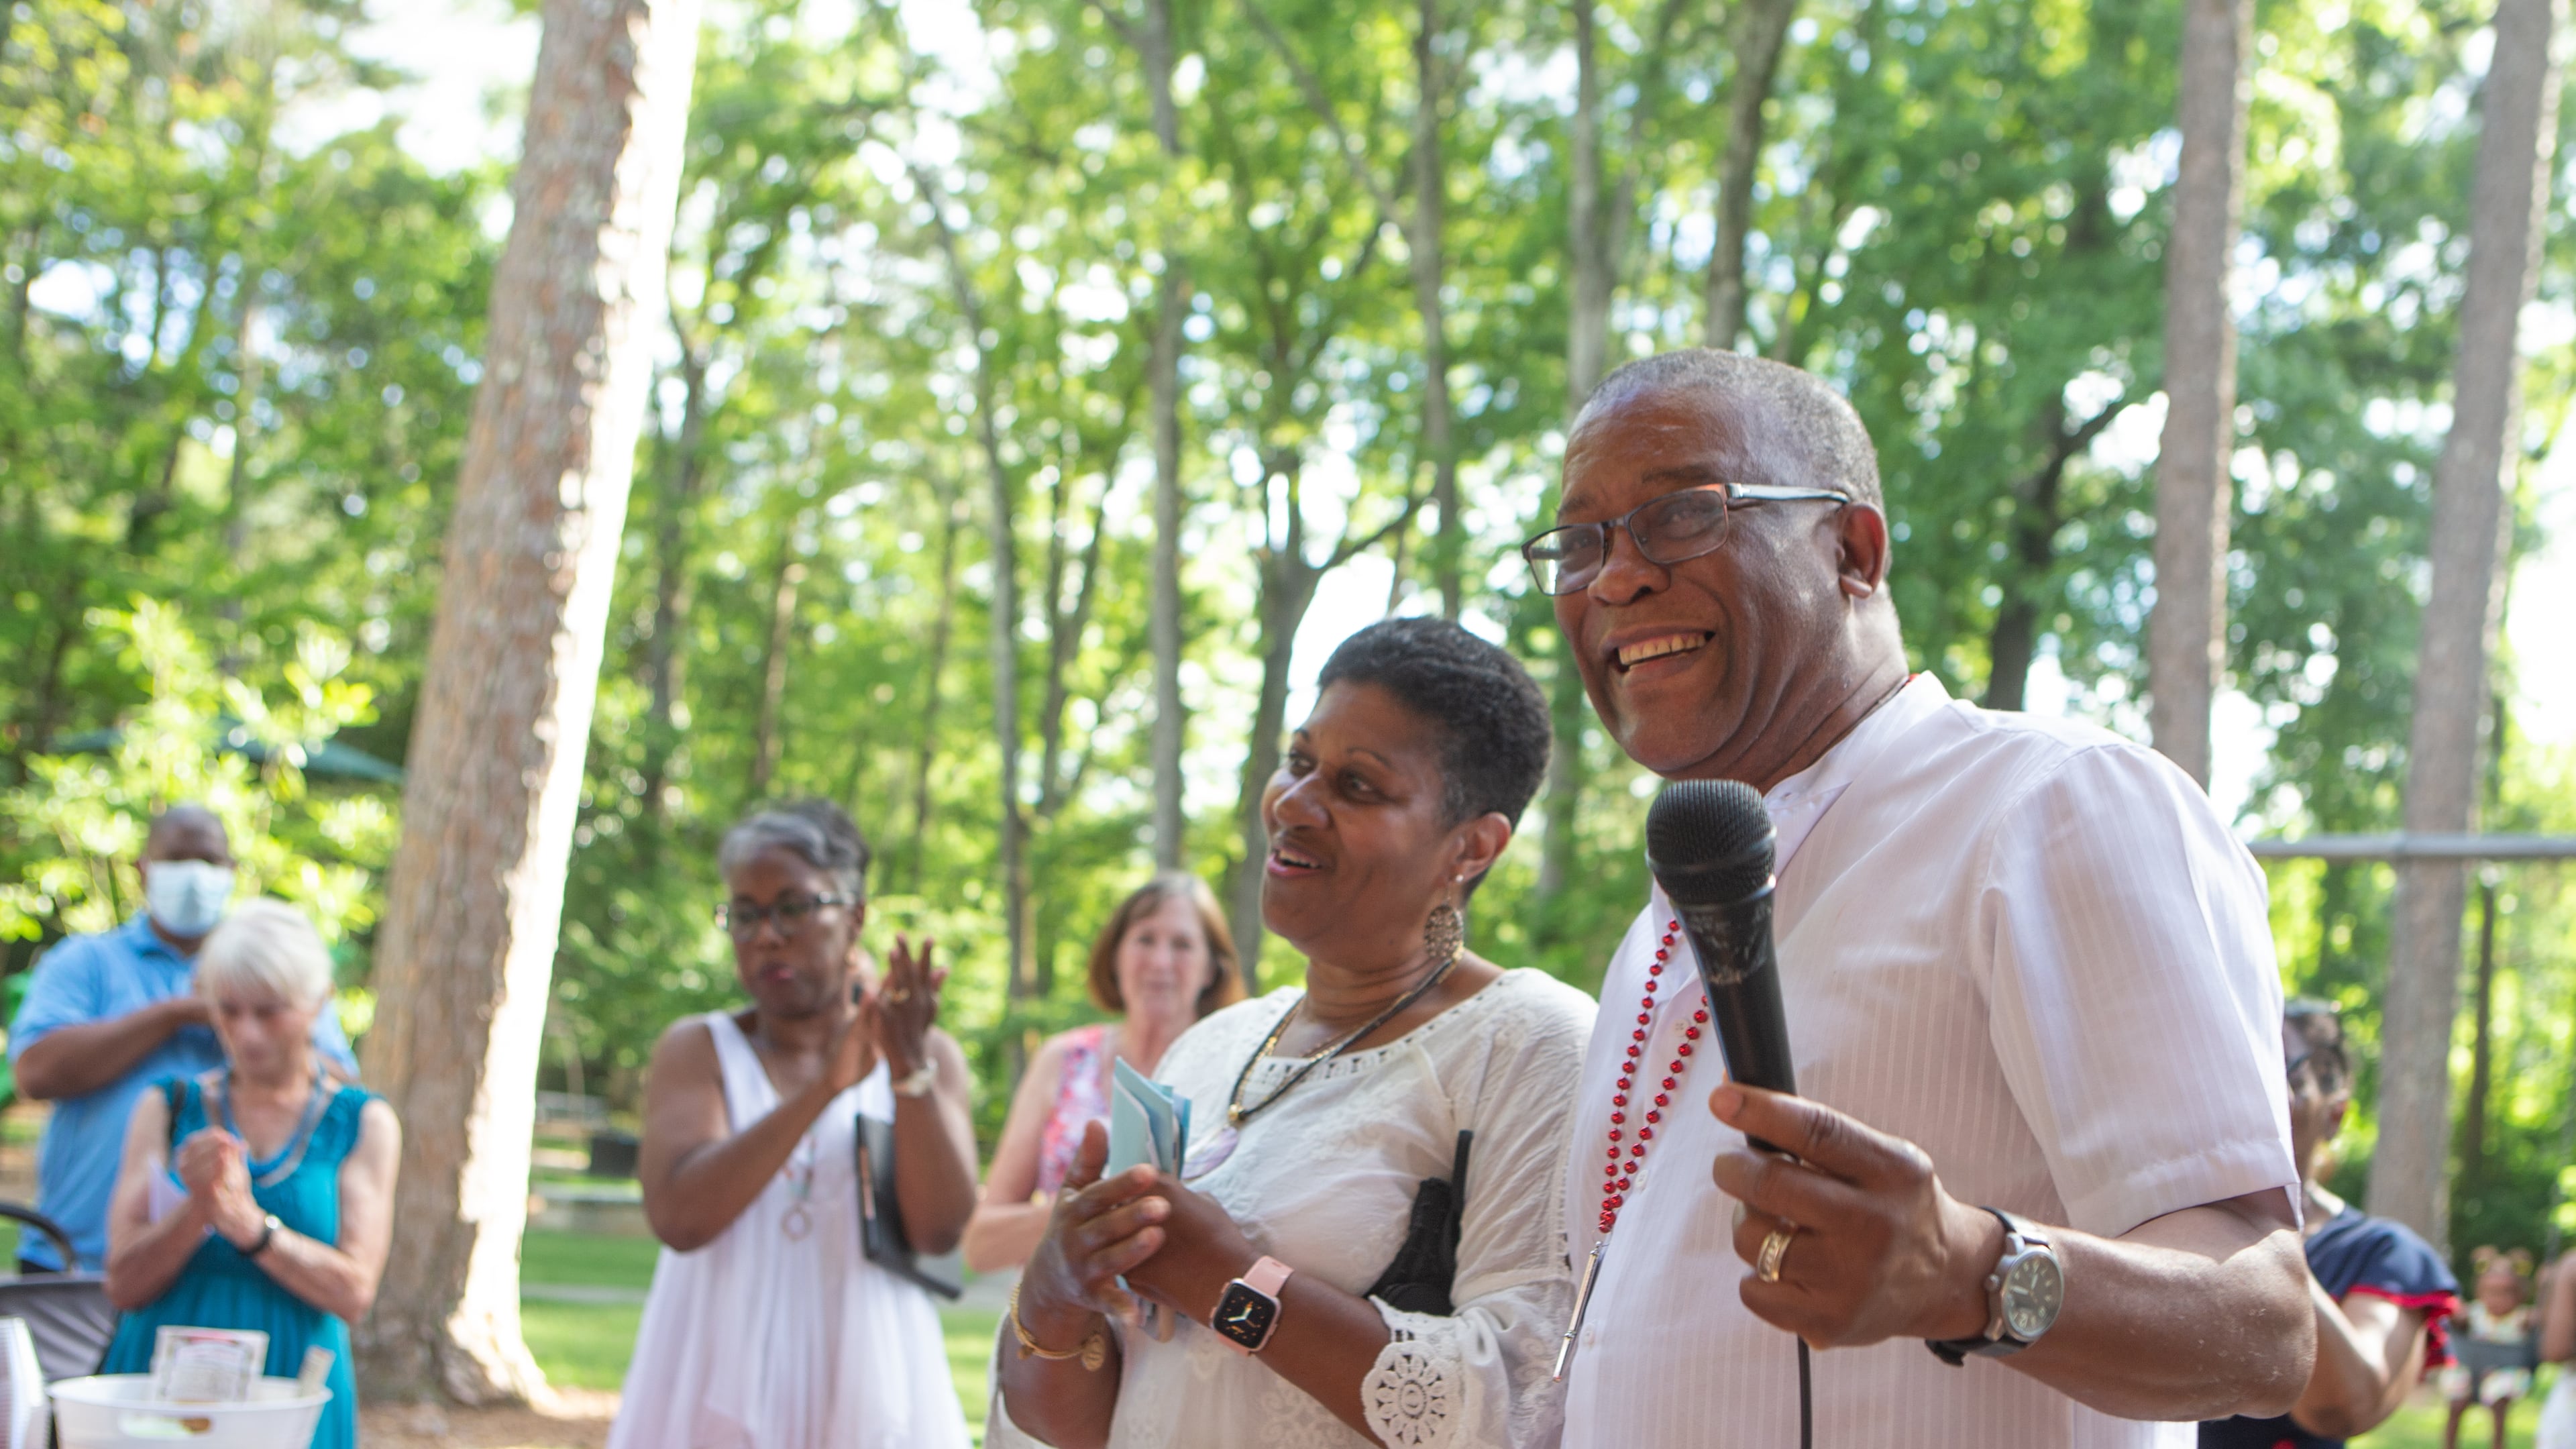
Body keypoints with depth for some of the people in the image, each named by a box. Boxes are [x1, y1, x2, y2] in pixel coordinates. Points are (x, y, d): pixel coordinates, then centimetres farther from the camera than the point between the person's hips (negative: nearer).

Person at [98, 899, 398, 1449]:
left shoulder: (364, 1124, 5)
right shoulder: (168, 1109, 8)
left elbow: (354, 1293, -5)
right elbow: (124, 1285, 1)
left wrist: (249, 1223, -18)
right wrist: (197, 1210, -16)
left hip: (293, 1397, -1)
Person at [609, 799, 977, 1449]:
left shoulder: (929, 1056, 6)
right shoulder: (696, 1049, 4)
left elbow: (940, 1229, -7)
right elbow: (678, 1216, -13)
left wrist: (912, 1072, -18)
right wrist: (826, 1085, -19)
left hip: (867, 1388, 0)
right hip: (720, 1386, 0)